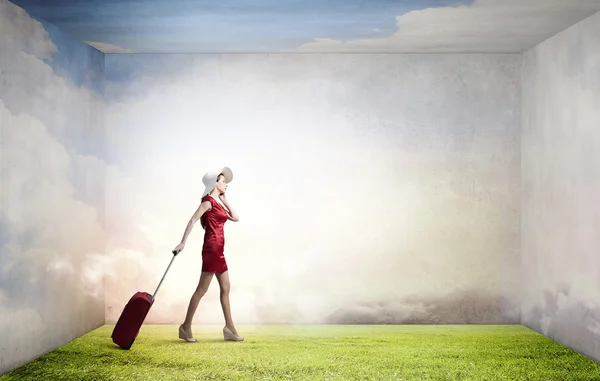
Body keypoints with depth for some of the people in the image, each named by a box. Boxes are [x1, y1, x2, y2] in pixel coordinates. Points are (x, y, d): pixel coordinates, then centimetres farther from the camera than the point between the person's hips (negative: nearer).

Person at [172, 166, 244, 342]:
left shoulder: (219, 202, 17)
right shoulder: (209, 200, -8)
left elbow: (235, 218, 17)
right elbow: (193, 220, -16)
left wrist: (225, 200, 15)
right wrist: (183, 242, -24)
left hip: (218, 249, 10)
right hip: (212, 248, -10)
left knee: (225, 288, 10)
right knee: (202, 289, -5)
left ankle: (229, 328, 14)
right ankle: (186, 327, 2)